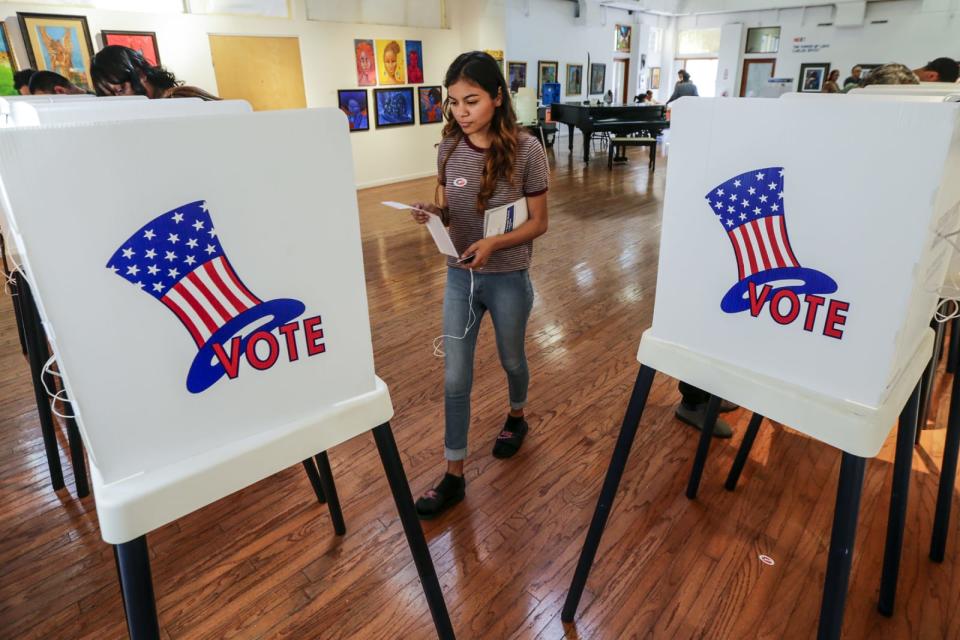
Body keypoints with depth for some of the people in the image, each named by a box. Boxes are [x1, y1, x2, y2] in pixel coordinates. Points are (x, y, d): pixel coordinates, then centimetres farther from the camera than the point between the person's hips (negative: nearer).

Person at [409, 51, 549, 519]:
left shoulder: (525, 150, -14)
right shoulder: (449, 149, -3)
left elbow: (538, 223, -10)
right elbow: (448, 211, 7)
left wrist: (494, 243, -26)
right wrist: (431, 213, -16)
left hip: (508, 280, -3)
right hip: (459, 277, 3)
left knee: (511, 361, 19)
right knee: (455, 378, 5)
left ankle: (516, 418, 52)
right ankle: (453, 474, 19)